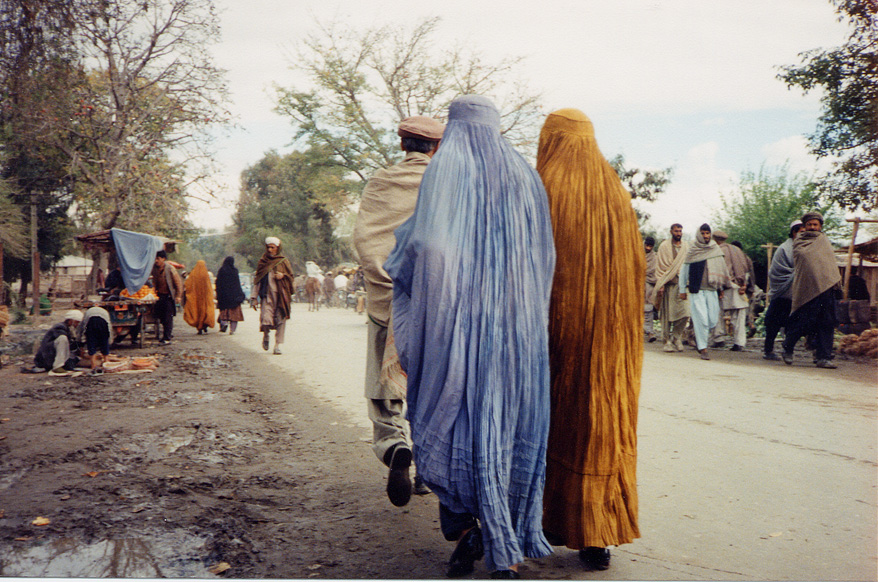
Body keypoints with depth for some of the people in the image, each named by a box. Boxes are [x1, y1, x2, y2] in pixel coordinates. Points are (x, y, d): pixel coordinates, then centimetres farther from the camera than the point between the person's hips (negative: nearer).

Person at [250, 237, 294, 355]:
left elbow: (291, 277, 12)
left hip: (281, 295, 0)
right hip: (267, 295, 0)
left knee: (280, 321, -5)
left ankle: (278, 346, 4)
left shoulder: (284, 262, 9)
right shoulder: (262, 262, 11)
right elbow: (257, 281, 10)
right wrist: (254, 298, 5)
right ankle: (266, 336, 18)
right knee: (266, 319, -14)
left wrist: (283, 276, -10)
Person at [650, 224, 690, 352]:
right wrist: (661, 284, -7)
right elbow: (660, 267, 1)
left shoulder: (686, 246, 13)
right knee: (668, 314, -2)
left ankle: (676, 337, 10)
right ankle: (667, 341, 8)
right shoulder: (664, 246, 3)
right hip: (669, 284, -2)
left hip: (683, 283, 3)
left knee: (685, 313, -9)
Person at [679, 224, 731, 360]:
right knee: (701, 319, -9)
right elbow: (683, 271, 7)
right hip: (696, 290, -3)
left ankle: (699, 337, 27)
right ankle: (703, 348, -2)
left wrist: (721, 288, 18)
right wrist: (682, 290, 5)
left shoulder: (716, 250, 10)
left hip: (712, 290, 3)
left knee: (713, 320, 0)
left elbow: (721, 270, 19)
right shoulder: (692, 251, 2)